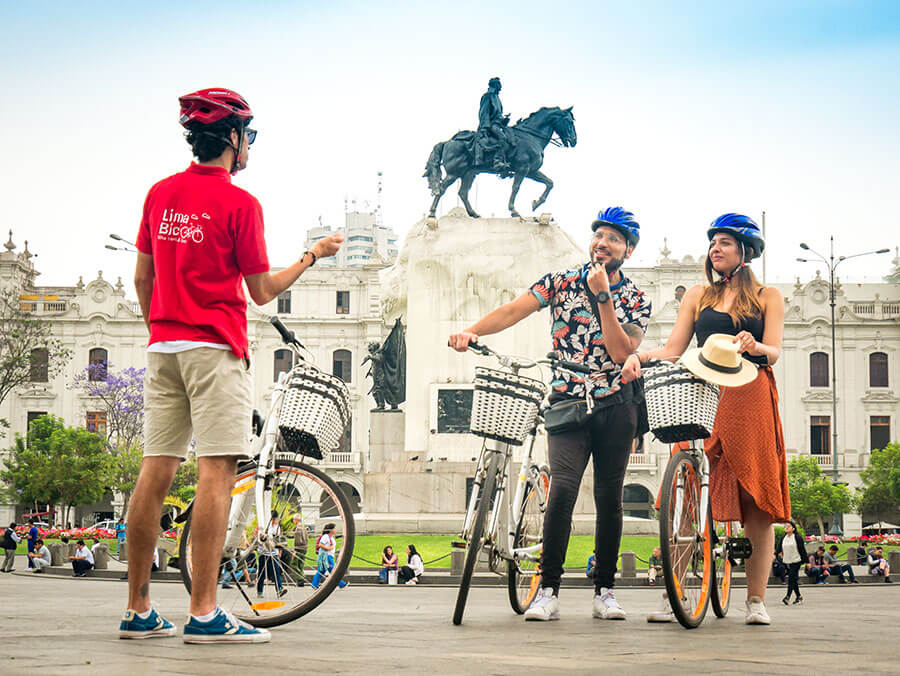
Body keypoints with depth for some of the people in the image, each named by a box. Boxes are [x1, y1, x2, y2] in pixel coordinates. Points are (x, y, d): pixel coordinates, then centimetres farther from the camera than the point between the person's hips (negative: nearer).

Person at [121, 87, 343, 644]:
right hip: (216, 347, -7)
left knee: (157, 472, 7)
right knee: (217, 470, -8)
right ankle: (204, 613, -12)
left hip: (164, 347, 7)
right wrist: (313, 256, 9)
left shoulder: (160, 194, 11)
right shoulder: (239, 202, -8)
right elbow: (262, 291, -4)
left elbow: (143, 277, 15)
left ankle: (139, 611, 10)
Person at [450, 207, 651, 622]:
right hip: (567, 404, -1)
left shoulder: (636, 300, 5)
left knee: (609, 496, 2)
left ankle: (604, 591, 14)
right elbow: (513, 311, -9)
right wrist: (472, 331, -25)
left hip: (616, 407, 1)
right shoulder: (560, 282, 4)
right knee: (563, 486, -17)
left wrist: (603, 295, -14)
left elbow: (621, 351, -11)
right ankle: (548, 591, -14)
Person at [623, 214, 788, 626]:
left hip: (750, 401, -1)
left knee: (758, 500, -4)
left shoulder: (768, 297, 11)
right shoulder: (698, 296, 17)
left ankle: (756, 600, 2)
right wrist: (639, 356, -10)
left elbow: (773, 353, -1)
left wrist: (754, 346, -23)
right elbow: (673, 351, 9)